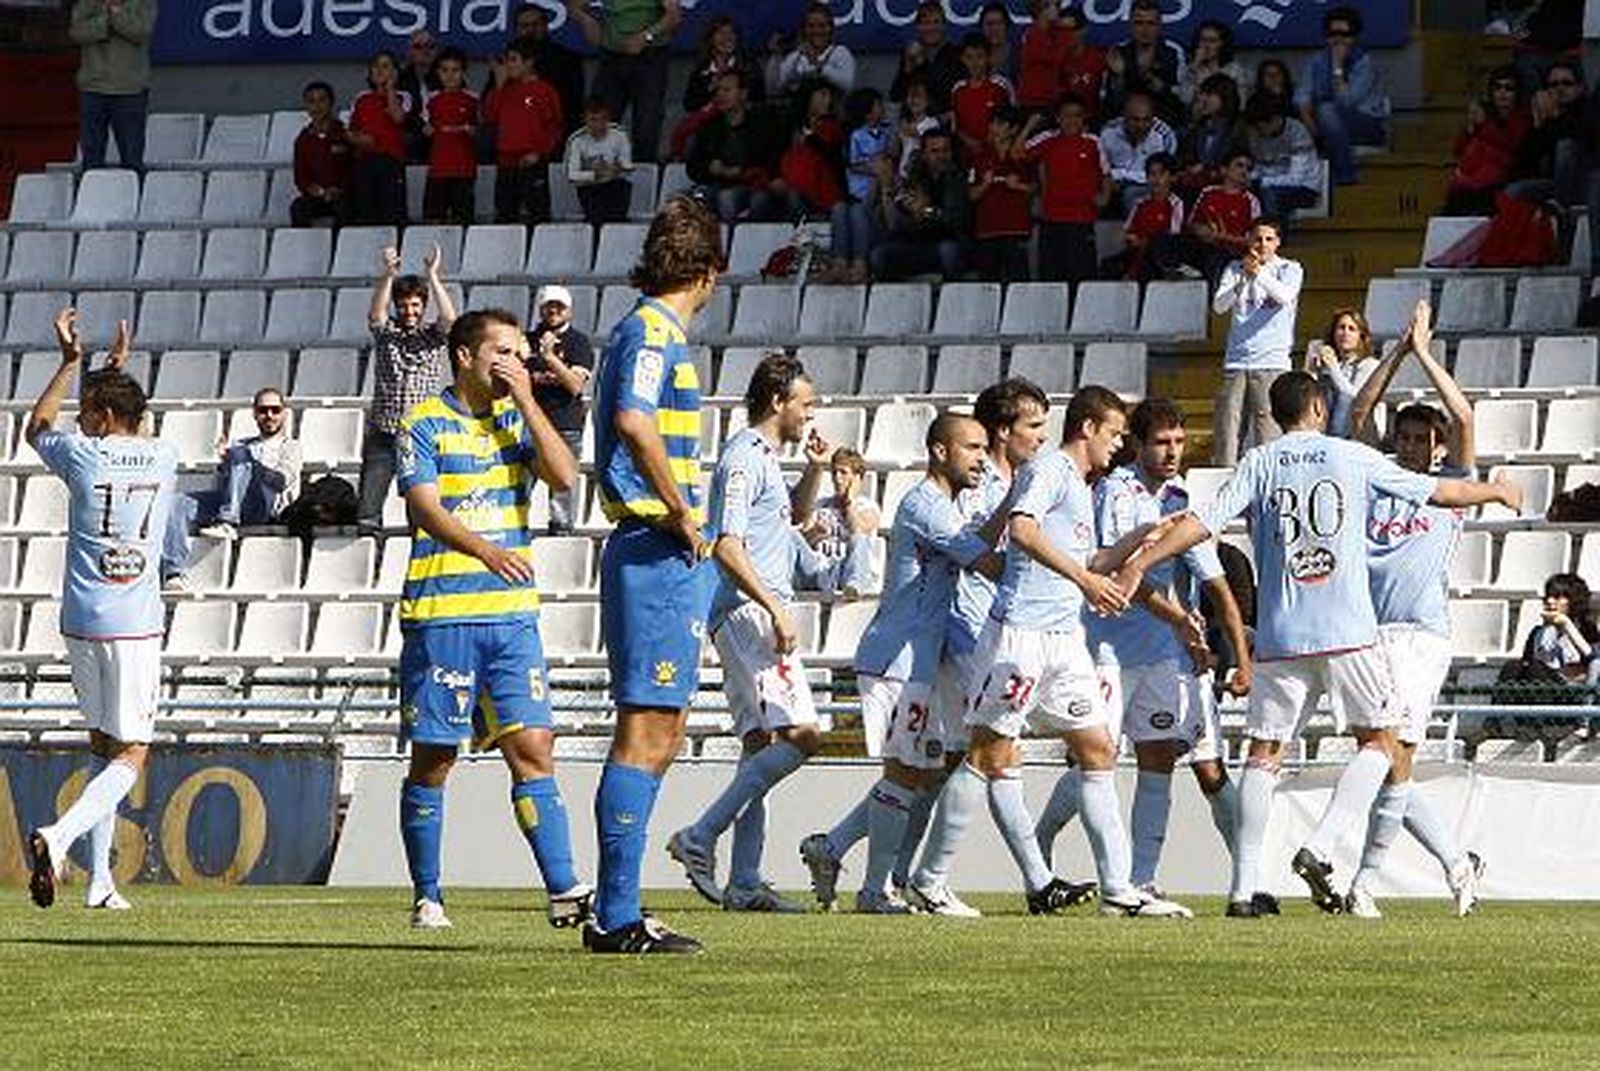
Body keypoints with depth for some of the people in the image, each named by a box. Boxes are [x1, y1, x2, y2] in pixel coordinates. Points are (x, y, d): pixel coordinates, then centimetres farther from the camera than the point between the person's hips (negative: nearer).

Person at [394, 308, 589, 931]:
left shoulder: (516, 420, 13)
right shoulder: (425, 425, -1)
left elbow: (564, 478, -2)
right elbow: (426, 507, -14)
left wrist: (526, 401, -5)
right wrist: (485, 551, -31)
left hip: (511, 614, 4)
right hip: (440, 615, -4)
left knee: (531, 749, -4)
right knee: (433, 759, 3)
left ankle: (564, 891, -8)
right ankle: (427, 898, 13)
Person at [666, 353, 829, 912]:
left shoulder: (764, 457, 21)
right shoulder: (744, 457, -11)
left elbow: (795, 512, 41)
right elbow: (726, 547, -20)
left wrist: (814, 470, 22)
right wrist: (776, 609, -22)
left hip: (761, 614, 11)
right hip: (748, 612, -11)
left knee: (762, 743, 7)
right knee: (801, 733, -17)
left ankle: (745, 882, 5)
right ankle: (700, 838, -17)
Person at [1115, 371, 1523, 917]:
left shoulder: (1259, 463, 6)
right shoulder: (1353, 458, 6)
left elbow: (1204, 520, -6)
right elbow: (1437, 492, 14)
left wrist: (1139, 566, -3)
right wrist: (1496, 492, 32)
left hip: (1280, 636, 2)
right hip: (1348, 630, -2)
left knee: (1264, 753, 5)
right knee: (1379, 738, 11)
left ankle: (1244, 887, -3)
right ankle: (1319, 847, -7)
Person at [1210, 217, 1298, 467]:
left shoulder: (1289, 269, 7)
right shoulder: (1235, 269, 12)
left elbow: (1286, 296, -13)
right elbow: (1219, 306, 0)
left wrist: (1260, 274, -29)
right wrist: (1244, 280, -16)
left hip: (1272, 362, -2)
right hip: (1236, 361, 2)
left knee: (1267, 425, -8)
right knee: (1226, 425, -4)